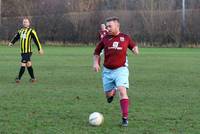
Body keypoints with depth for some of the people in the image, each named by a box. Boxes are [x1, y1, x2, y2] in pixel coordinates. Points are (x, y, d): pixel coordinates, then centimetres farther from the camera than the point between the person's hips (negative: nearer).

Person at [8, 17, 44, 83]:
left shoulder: (31, 31, -4)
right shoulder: (20, 31, 15)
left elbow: (36, 40, -4)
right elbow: (16, 37, 15)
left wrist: (39, 49, -3)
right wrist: (11, 42, -3)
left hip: (28, 51, -7)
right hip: (22, 51, 7)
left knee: (23, 65, -10)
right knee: (28, 65, 12)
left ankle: (18, 78, -6)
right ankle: (33, 78, 20)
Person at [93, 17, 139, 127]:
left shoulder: (125, 38, -1)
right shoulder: (105, 39, 2)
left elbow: (133, 46, 17)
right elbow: (97, 52, 14)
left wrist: (135, 49, -6)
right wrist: (95, 63, -1)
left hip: (120, 69, -3)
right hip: (107, 70, 3)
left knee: (122, 91, -20)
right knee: (108, 95, 8)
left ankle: (125, 118, -18)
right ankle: (112, 92, 48)